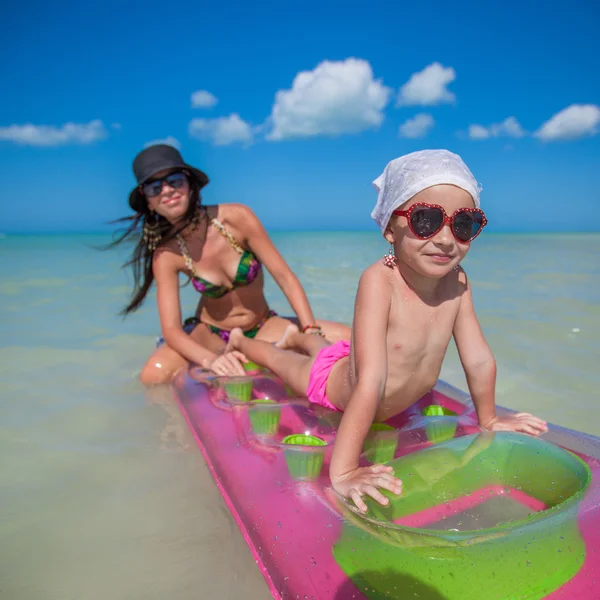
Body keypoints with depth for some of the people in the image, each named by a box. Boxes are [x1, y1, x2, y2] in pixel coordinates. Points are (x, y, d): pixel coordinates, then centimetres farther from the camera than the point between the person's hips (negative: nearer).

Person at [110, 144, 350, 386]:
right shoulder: (165, 255, -14)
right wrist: (211, 360, -41)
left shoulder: (237, 217, -17)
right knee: (154, 375, -31)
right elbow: (171, 328, -21)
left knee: (346, 337, -17)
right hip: (210, 333, -1)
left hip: (263, 327, 1)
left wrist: (311, 331, -27)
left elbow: (285, 277, -16)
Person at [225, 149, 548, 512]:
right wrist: (343, 470, -46)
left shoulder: (457, 283, -25)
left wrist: (489, 419, -2)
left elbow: (479, 359, -13)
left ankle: (298, 336, 67)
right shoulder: (379, 281, -42)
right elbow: (371, 383, -48)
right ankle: (239, 340, 56)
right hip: (334, 386, -5)